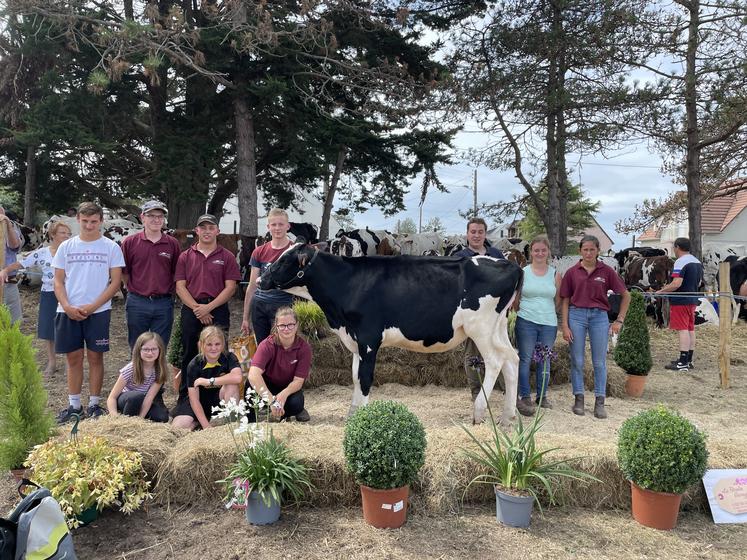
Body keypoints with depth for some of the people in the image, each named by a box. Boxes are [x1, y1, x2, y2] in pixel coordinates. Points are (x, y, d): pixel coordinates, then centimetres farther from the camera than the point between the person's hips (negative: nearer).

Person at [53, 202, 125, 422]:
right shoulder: (66, 247, 9)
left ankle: (94, 405, 13)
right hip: (68, 312, 3)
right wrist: (67, 307, -9)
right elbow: (58, 281, 8)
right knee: (73, 357, 8)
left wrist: (92, 307, -12)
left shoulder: (111, 247, 1)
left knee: (95, 357, 3)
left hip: (98, 311, -2)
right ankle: (74, 405, 18)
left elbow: (116, 281, -3)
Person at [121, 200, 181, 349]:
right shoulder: (130, 242, -1)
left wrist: (168, 292, 5)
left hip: (164, 303, 1)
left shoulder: (173, 244, 2)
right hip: (137, 303, 0)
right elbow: (124, 272, 5)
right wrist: (135, 290, 4)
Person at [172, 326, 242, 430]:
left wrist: (209, 381, -33)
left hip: (218, 400, 0)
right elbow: (194, 399, -17)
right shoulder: (194, 365, -16)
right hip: (199, 404, 0)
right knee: (178, 427, -23)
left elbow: (237, 377, -36)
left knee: (232, 384, -29)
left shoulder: (229, 358, -14)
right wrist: (206, 426, -25)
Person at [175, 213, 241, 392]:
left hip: (218, 311, -1)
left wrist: (209, 307, -12)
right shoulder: (185, 257, 10)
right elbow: (180, 287, 3)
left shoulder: (227, 257, 6)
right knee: (189, 355, 8)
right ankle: (185, 397, 18)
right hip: (191, 310, 2)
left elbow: (230, 287, -2)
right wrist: (196, 308, -10)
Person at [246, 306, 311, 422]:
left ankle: (298, 410, 4)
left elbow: (298, 380, -20)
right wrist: (271, 400, -48)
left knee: (295, 404, -33)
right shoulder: (267, 345, -24)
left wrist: (283, 394, -41)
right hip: (267, 385, 0)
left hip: (289, 388, 0)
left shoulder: (304, 347, -18)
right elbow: (253, 375, -38)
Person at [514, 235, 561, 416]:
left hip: (549, 323, 2)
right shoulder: (523, 272, 1)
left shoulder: (555, 274, 6)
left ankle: (542, 396, 22)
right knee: (525, 359, -2)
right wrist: (524, 312, 4)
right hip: (526, 322, -2)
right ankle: (524, 397, 3)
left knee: (545, 361, 10)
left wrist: (548, 313, 9)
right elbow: (516, 299, 5)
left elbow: (558, 300, 13)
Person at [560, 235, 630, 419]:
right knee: (577, 361, 5)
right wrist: (565, 326, -3)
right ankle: (579, 399, 17)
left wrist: (619, 320, 2)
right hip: (576, 315, 0)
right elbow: (565, 300, 3)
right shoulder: (572, 272, 1)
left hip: (599, 316, 0)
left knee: (599, 361, 5)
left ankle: (599, 402, 14)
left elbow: (625, 296, 7)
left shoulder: (607, 271, 0)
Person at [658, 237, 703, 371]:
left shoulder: (680, 262, -17)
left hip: (680, 301, -9)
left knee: (683, 330, -9)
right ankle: (689, 360, 20)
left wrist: (661, 291, -12)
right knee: (690, 329, 13)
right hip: (693, 300, 9)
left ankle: (683, 363, -9)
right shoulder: (697, 262, 13)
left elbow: (676, 284, -26)